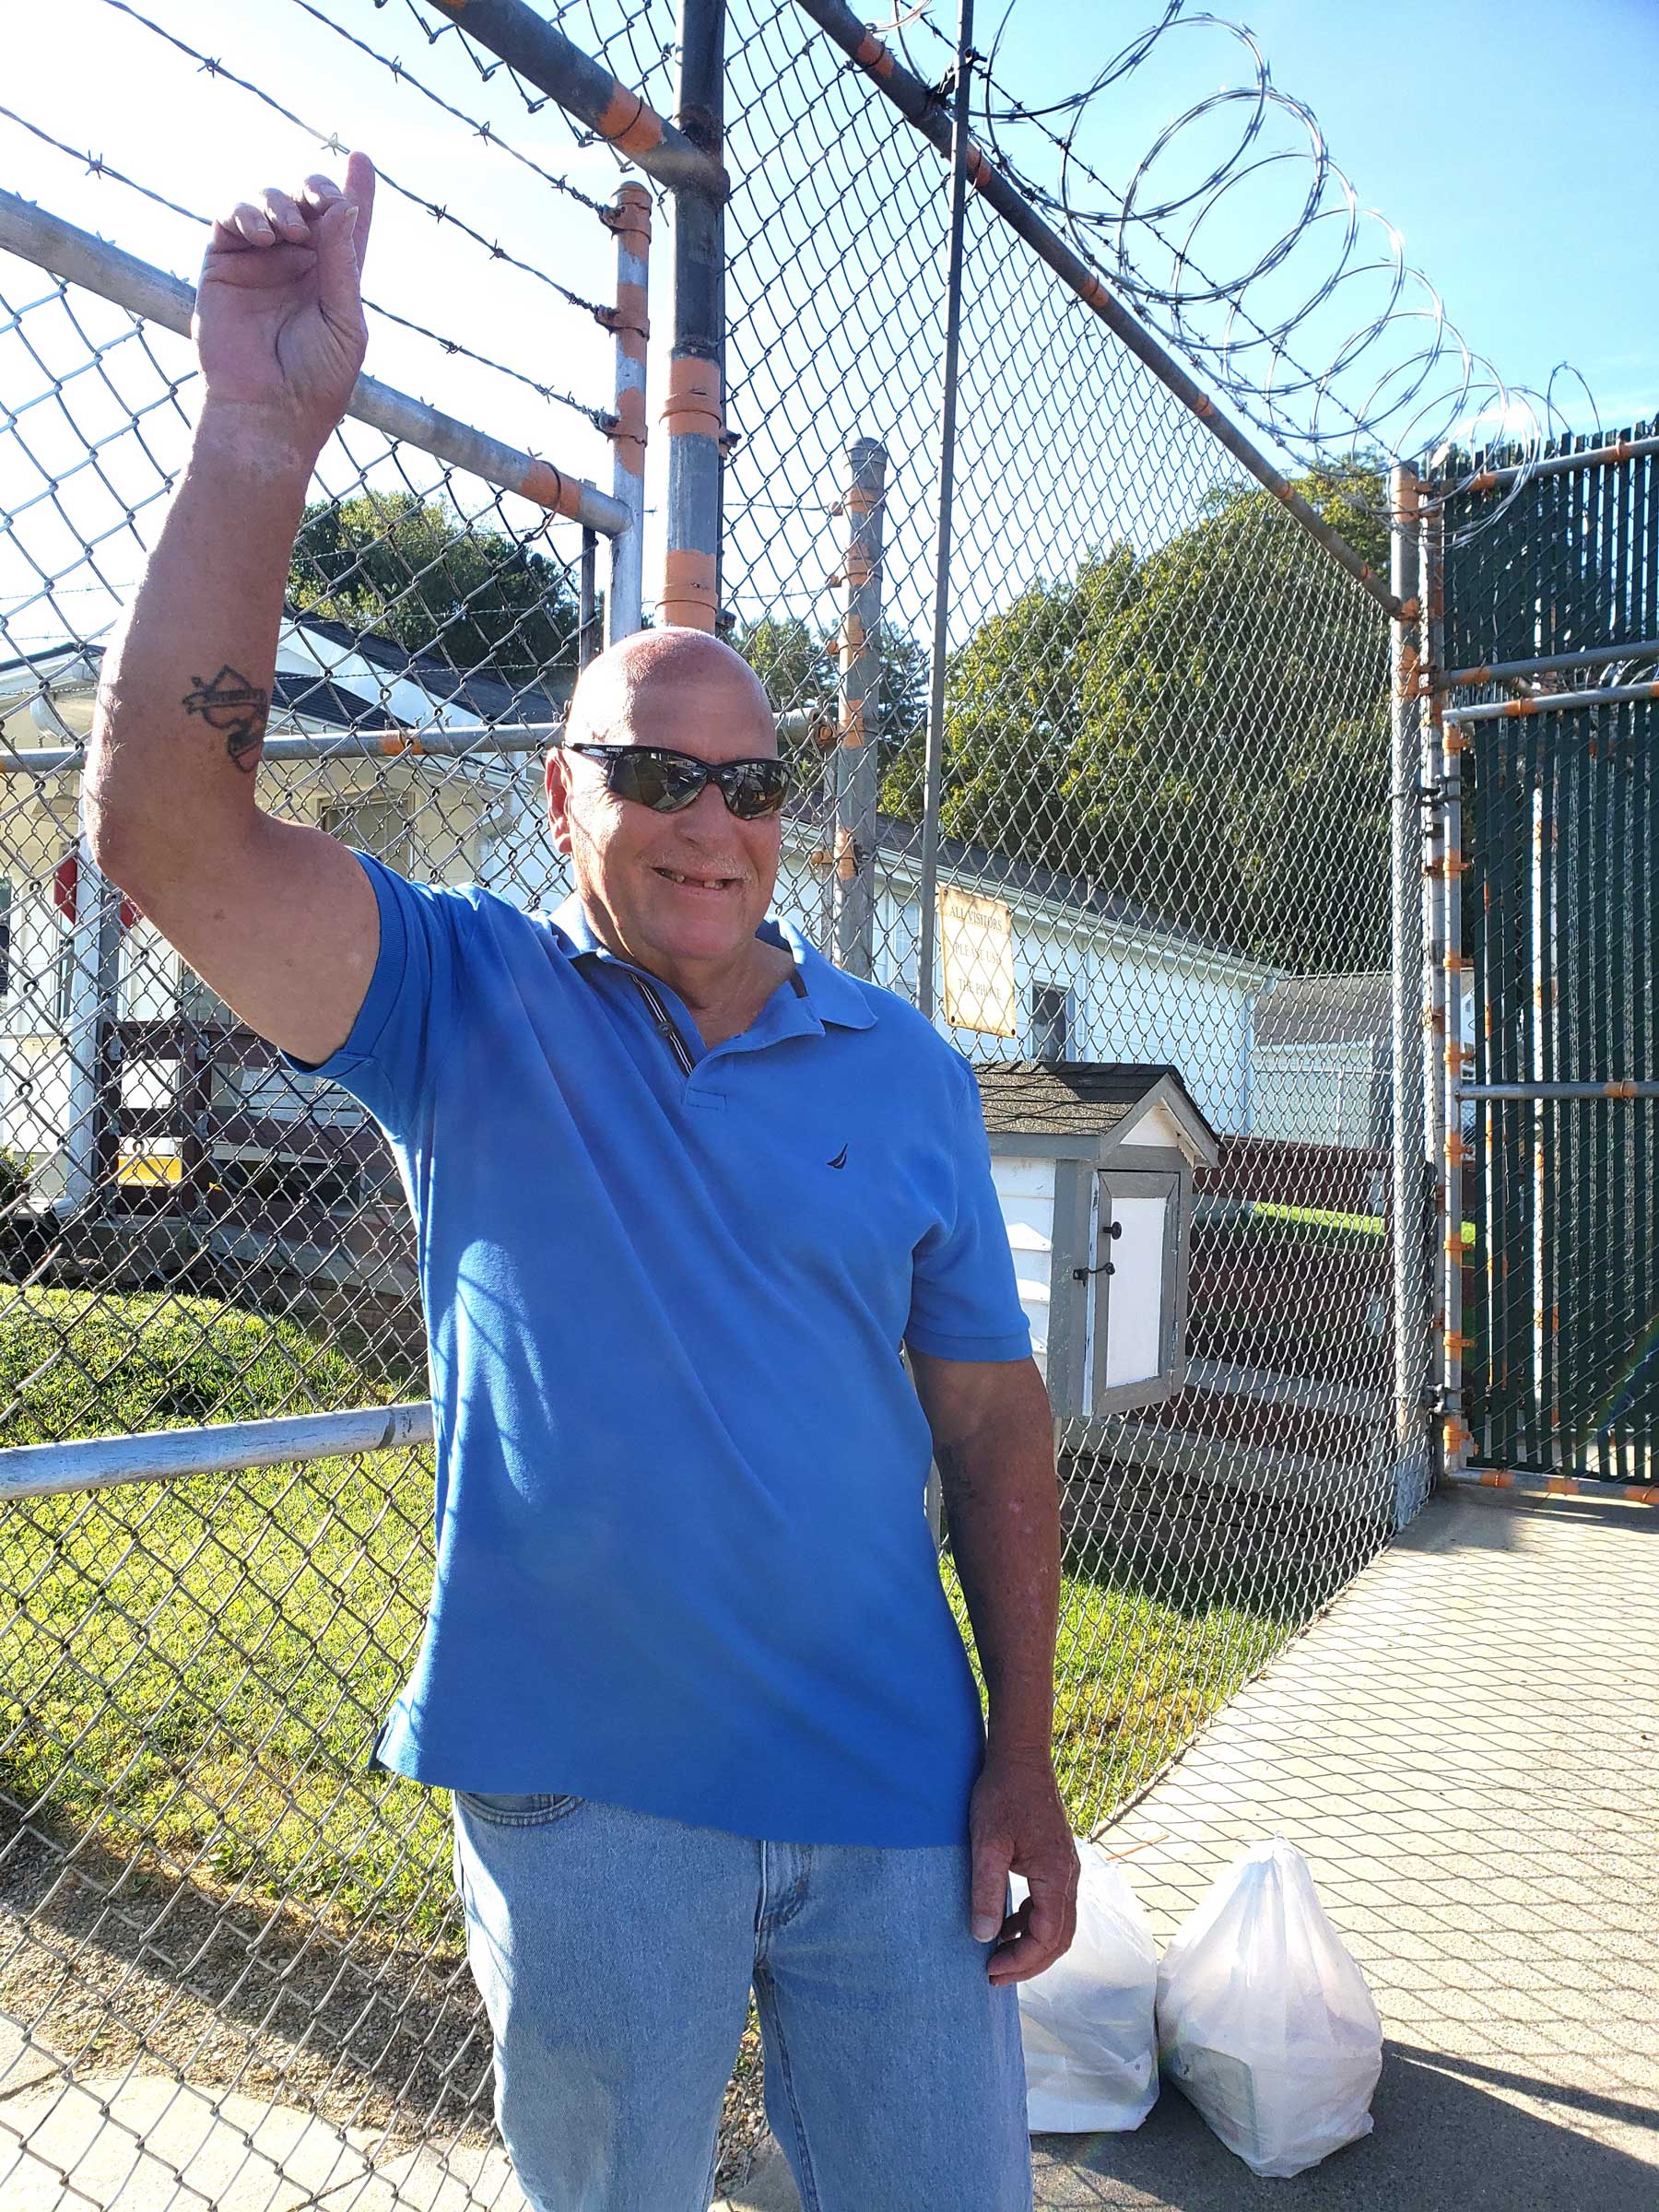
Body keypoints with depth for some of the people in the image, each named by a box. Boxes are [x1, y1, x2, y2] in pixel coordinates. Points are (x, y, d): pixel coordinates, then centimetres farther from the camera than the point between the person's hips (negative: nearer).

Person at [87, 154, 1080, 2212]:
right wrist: (264, 427, -27)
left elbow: (993, 1420, 1)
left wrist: (1025, 1756, -1)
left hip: (896, 1789, 2)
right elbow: (166, 821, -20)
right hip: (580, 1793, -1)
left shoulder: (906, 1070, -1)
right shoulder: (468, 1006, -5)